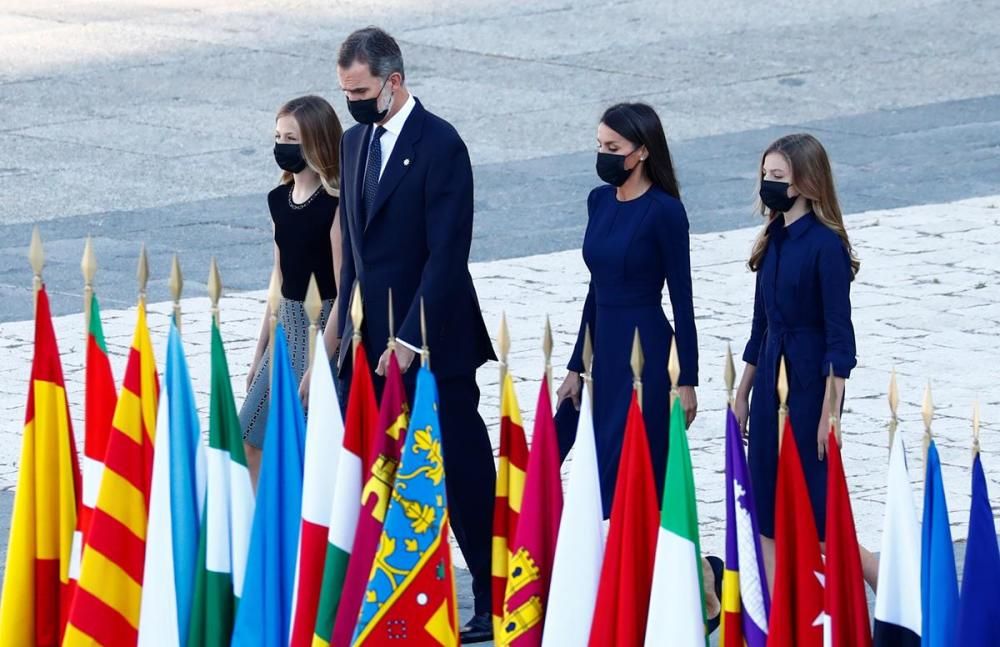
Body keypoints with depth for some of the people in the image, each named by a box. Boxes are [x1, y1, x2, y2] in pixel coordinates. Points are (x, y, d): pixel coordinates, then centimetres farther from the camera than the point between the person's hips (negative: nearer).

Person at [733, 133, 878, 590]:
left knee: (814, 513, -4)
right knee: (768, 516, 6)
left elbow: (839, 335, -15)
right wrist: (743, 393, 18)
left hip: (809, 381, -8)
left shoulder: (825, 245, -14)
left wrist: (830, 411, -17)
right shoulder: (773, 241, 8)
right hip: (771, 381, 8)